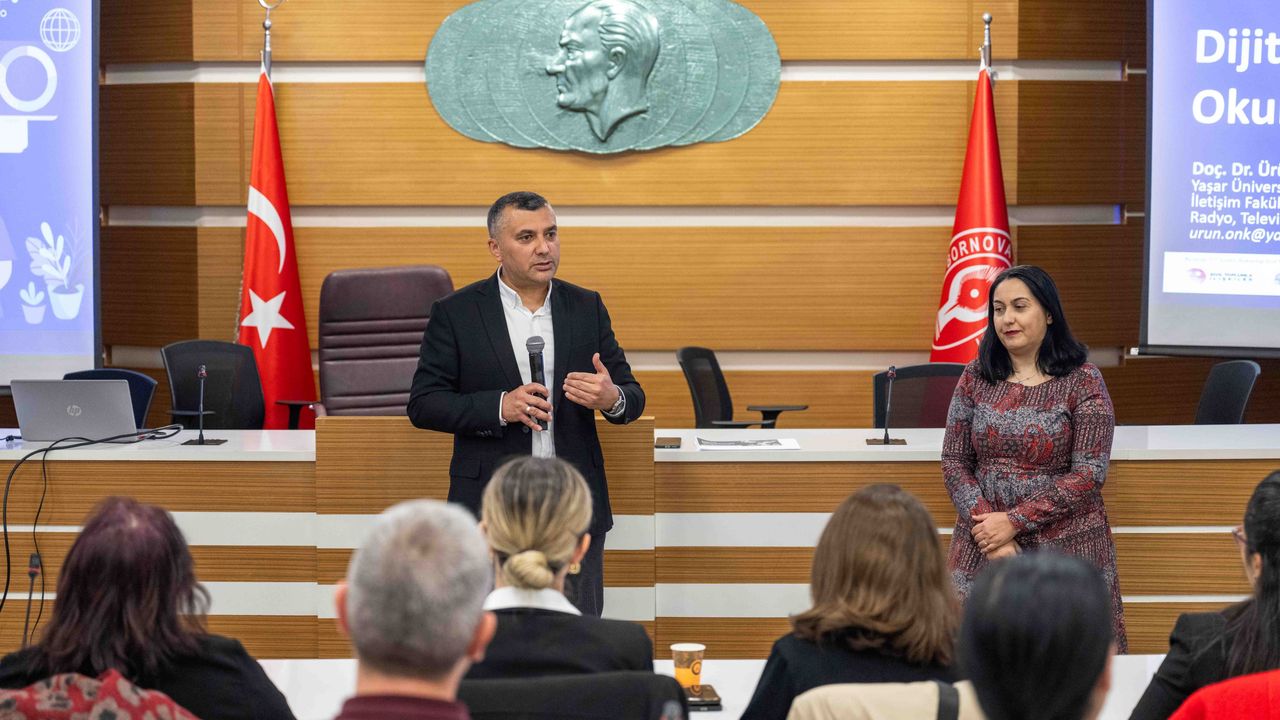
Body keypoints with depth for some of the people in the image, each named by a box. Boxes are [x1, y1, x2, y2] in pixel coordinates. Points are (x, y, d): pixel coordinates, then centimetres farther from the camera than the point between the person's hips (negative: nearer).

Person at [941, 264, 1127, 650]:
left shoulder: (1083, 382, -4)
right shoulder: (975, 378, 6)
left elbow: (1088, 473, -10)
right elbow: (954, 461, 5)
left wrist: (1014, 521, -14)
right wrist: (985, 524, -10)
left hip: (1063, 544, -3)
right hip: (983, 545, 3)